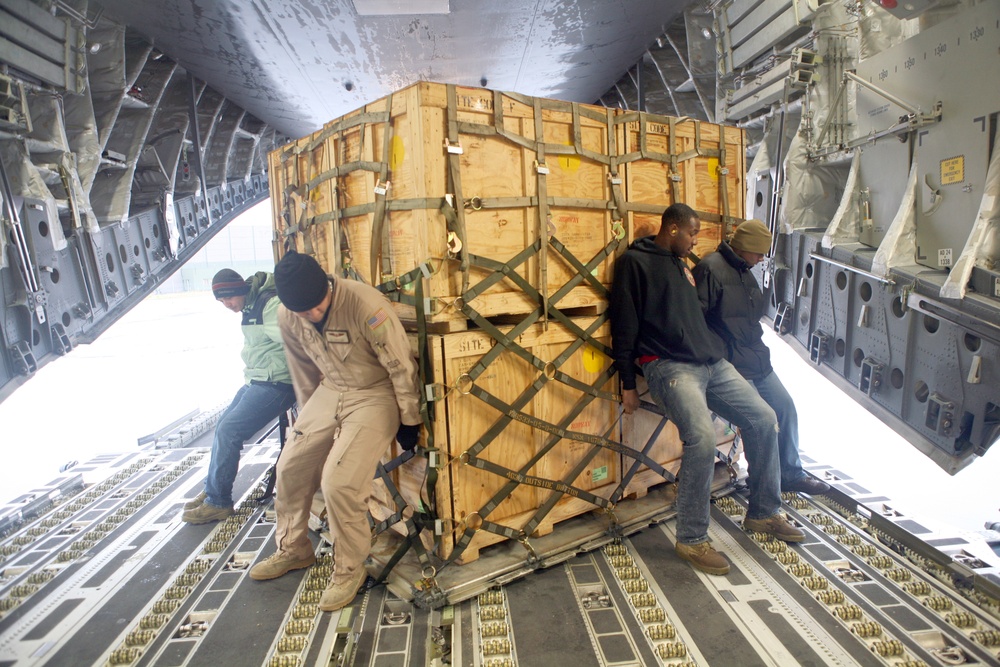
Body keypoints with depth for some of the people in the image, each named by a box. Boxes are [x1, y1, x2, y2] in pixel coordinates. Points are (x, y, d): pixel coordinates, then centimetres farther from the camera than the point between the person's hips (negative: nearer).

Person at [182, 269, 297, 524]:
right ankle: (212, 491, 25)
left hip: (275, 385, -10)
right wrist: (250, 378, 12)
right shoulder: (250, 307, 13)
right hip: (256, 382, 10)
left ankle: (218, 502, 3)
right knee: (223, 428, 12)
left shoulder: (270, 305, -19)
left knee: (228, 431, -11)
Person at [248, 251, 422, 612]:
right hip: (330, 391, 7)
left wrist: (408, 421, -11)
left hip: (375, 394, -6)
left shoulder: (365, 304, -29)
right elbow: (305, 372, 9)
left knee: (339, 482, -15)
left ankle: (350, 569, 11)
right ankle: (293, 549, 35)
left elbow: (401, 366, -20)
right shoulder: (287, 317, -8)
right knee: (291, 467, 9)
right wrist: (309, 417, 19)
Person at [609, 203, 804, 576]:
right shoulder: (635, 261, -3)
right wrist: (628, 383, -10)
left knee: (764, 420, 4)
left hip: (713, 363, 9)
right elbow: (624, 324, -8)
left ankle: (763, 513, 23)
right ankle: (691, 540, -9)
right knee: (702, 436, -26)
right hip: (669, 365, -8)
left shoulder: (683, 264, 22)